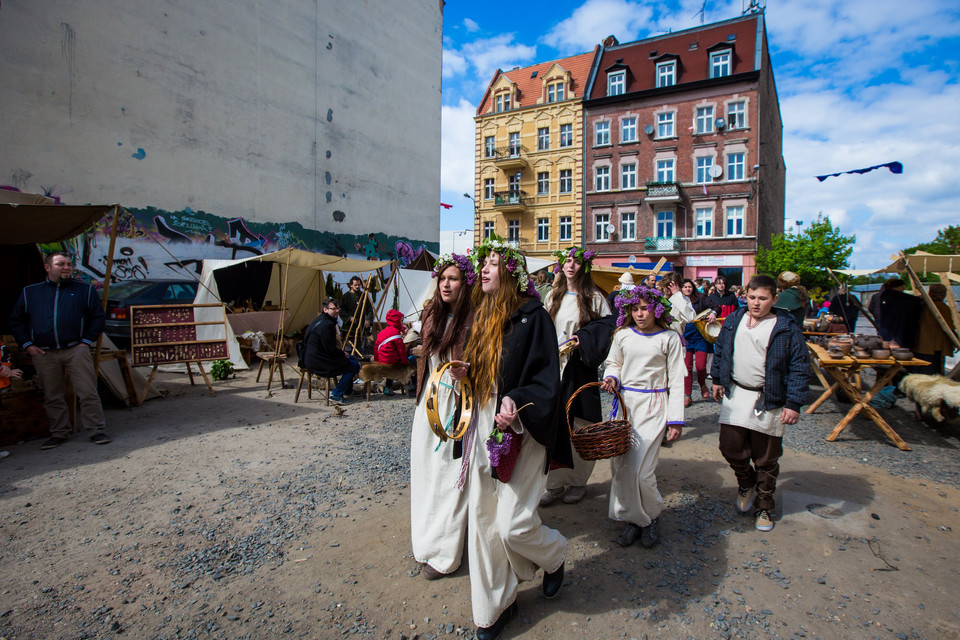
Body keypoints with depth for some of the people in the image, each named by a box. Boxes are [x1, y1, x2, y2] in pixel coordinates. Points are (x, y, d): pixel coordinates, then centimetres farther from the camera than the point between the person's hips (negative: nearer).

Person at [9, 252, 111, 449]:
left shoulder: (85, 290, 8)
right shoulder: (30, 292, 14)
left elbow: (98, 317, 7)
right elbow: (16, 322, 17)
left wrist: (87, 341, -3)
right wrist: (27, 344, 5)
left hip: (76, 350, -2)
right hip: (44, 354, 3)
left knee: (88, 393, -6)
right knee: (52, 397, 9)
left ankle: (98, 431, 0)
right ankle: (59, 433, 20)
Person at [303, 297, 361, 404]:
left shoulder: (320, 320, 14)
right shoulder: (327, 325, -22)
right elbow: (330, 349, -21)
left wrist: (340, 352, 12)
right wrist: (343, 354, -4)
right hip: (318, 363, -11)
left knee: (351, 358, 24)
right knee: (355, 366, -9)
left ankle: (347, 390, 32)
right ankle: (336, 394, -6)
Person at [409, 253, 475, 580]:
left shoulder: (474, 320, -14)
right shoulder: (432, 315, 8)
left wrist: (467, 370, -30)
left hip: (458, 403, -7)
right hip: (430, 402, 7)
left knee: (450, 472, 1)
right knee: (426, 469, 13)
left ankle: (444, 552, 16)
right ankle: (428, 537, 32)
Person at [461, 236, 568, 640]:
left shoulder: (532, 317, -11)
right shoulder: (482, 316, 10)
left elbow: (547, 378, -14)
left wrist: (516, 403, -28)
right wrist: (461, 373, 0)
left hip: (521, 433, -6)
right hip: (483, 429, 7)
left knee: (512, 524, -4)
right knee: (482, 520, 10)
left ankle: (554, 556, 32)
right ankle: (494, 606, 31)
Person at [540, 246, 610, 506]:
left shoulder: (594, 297, 2)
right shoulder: (553, 296, 15)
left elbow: (608, 328, 1)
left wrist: (584, 340, -13)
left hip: (580, 368, -3)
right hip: (553, 366, 3)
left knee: (579, 426, 1)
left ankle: (577, 481, 18)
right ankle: (554, 482, 12)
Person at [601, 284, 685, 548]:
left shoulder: (669, 338, -2)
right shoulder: (623, 335, 6)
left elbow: (676, 380, 0)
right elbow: (613, 363, 20)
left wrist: (676, 419, -3)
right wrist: (612, 378, -3)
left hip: (654, 405, -3)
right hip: (625, 402, 4)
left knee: (641, 469, -8)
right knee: (620, 464, 1)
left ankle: (652, 516, 21)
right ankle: (634, 518, 22)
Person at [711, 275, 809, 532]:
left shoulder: (787, 327, -8)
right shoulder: (734, 321, 4)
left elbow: (800, 367, -7)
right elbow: (719, 350, 17)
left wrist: (794, 403, -11)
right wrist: (717, 380, 17)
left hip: (769, 402, -3)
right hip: (735, 395, 3)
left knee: (766, 459, 8)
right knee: (730, 448, 3)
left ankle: (764, 506, 29)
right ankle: (746, 483, 35)